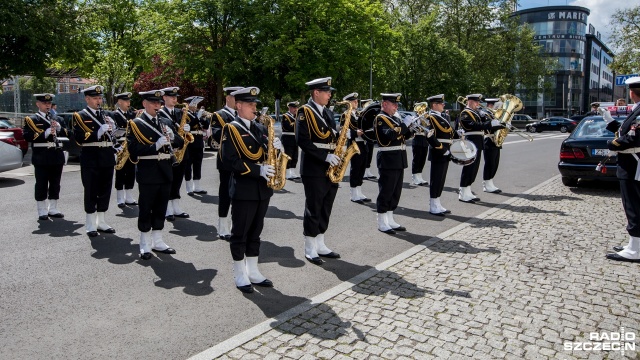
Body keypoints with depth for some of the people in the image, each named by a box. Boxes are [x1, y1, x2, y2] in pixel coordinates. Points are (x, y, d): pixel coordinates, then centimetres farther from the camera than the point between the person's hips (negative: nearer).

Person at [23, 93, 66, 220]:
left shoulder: (56, 118, 17)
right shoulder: (31, 119, 0)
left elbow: (65, 134, 14)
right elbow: (27, 136, -11)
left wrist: (58, 127, -6)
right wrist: (46, 133, -20)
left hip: (57, 155, 5)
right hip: (41, 157, -5)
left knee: (55, 183, 10)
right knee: (41, 184, -1)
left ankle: (53, 209, 19)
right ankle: (42, 211, 6)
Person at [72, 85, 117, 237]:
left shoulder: (106, 115, 16)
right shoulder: (80, 116, -2)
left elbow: (113, 137, 17)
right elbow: (80, 138, -14)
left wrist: (112, 127, -3)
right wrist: (99, 132, -23)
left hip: (107, 158, 6)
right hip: (91, 160, -5)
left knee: (105, 191, 10)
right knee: (91, 192, 1)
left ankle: (101, 221, 21)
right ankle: (91, 225, 10)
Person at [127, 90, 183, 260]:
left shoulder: (166, 122, 12)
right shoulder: (136, 124, -4)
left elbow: (180, 143, 10)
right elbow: (135, 149, -14)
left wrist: (172, 136, -10)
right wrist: (156, 145, -24)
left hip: (166, 171, 6)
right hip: (148, 173, -5)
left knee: (161, 208, 13)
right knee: (146, 208, 3)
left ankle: (157, 241, 24)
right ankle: (145, 246, 14)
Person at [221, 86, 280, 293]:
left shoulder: (260, 128, 14)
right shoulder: (231, 129, -7)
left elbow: (267, 154, 17)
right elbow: (230, 161, -16)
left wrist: (276, 147, -6)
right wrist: (258, 170, -23)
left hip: (262, 188, 7)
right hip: (243, 190, -7)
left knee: (255, 232, 14)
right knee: (240, 233, 4)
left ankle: (253, 272, 25)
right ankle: (240, 276, 16)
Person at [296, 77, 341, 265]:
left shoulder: (328, 112, 16)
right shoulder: (305, 111, -9)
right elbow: (302, 140, -17)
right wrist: (325, 156, -22)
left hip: (330, 168, 8)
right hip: (314, 169, -8)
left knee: (325, 209, 12)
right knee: (313, 209, -1)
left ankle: (320, 245, 24)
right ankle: (310, 250, 10)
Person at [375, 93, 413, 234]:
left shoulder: (396, 118, 17)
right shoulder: (380, 119, -10)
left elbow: (405, 134, 16)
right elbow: (389, 135, -26)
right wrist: (404, 124, -22)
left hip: (399, 160, 9)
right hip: (388, 160, -9)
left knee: (396, 192, 13)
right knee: (385, 192, -2)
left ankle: (390, 220, 22)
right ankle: (382, 224, 6)